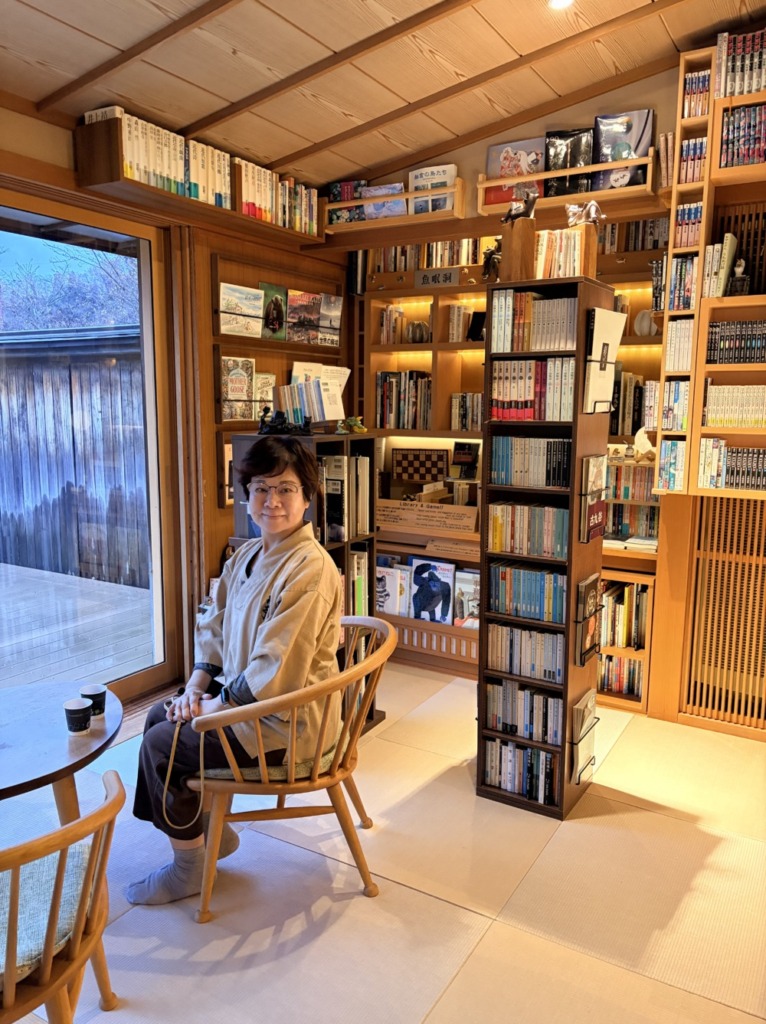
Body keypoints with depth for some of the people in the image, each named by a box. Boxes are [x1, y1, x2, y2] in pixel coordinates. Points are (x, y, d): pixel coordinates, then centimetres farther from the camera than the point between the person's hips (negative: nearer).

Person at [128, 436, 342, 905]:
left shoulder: (309, 570, -28)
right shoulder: (248, 554, 3)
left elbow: (275, 674, -29)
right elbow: (214, 624, 12)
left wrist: (216, 705, -15)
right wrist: (197, 684, -2)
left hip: (286, 721, -9)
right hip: (244, 696, 9)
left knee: (162, 745, -7)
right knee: (160, 717, 14)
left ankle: (189, 868, 17)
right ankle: (212, 830, 28)